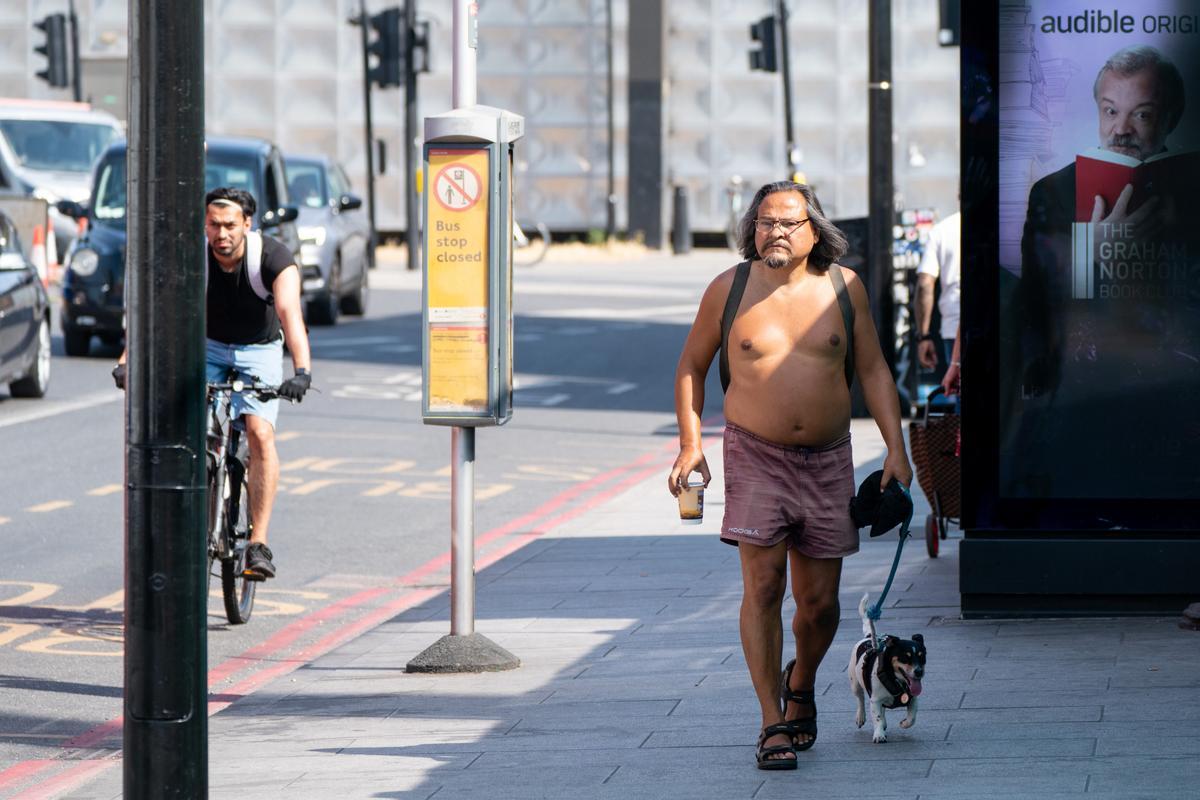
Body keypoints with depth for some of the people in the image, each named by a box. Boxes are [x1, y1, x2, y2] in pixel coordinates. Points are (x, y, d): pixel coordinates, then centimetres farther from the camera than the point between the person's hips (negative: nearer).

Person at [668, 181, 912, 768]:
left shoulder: (843, 287, 1)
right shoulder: (728, 290, -2)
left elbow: (873, 370, 8)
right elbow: (692, 364, 10)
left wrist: (896, 449, 1)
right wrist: (690, 444, 1)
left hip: (826, 460, 2)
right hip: (754, 455, -2)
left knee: (819, 599, 4)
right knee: (763, 587, -12)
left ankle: (801, 686, 35)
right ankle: (773, 724, -7)